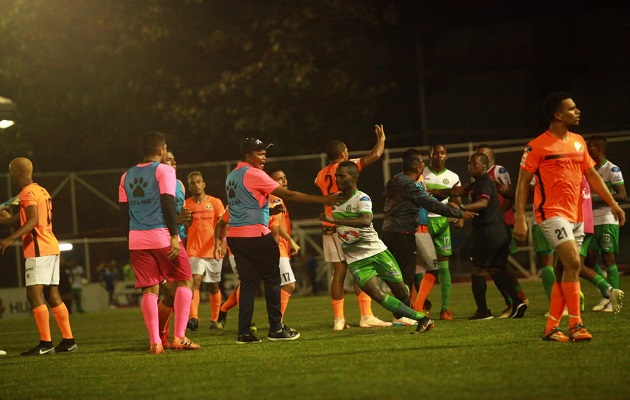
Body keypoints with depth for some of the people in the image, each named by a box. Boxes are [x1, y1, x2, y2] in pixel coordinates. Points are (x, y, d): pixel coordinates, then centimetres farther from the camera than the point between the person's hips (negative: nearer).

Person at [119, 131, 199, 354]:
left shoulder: (127, 176, 15)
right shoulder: (164, 170, -2)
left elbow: (124, 211, 14)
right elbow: (168, 203, -12)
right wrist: (174, 235, -14)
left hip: (137, 239, 5)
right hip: (162, 236, -5)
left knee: (149, 289, 6)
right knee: (184, 281, 7)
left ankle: (155, 342, -2)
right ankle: (179, 337, -1)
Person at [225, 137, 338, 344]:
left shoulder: (231, 177, 17)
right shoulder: (253, 174, -9)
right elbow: (288, 194, -12)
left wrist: (269, 210, 16)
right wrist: (323, 200, -11)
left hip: (235, 236, 8)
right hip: (255, 234, -8)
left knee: (248, 282, 8)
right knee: (271, 280, 2)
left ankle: (244, 332, 2)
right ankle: (276, 329, 3)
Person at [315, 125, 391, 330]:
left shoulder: (321, 174, 12)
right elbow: (375, 155, -9)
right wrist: (381, 139, 9)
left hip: (329, 227, 6)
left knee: (339, 272, 6)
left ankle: (339, 319, 3)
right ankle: (366, 316, -9)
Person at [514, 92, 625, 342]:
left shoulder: (578, 142, 13)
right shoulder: (538, 146, -7)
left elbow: (592, 175, 19)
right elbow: (523, 183, -6)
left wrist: (612, 204, 11)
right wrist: (519, 218, -12)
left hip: (576, 215, 7)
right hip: (552, 213, -7)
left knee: (564, 271, 6)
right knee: (573, 263, -19)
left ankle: (551, 328, 12)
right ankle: (575, 325, -15)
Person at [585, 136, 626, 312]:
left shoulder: (612, 170, -8)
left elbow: (622, 195, -15)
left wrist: (598, 201, -19)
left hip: (608, 220, -7)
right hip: (592, 221, 7)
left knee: (608, 258, -6)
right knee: (590, 259, 3)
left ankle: (613, 299, -2)